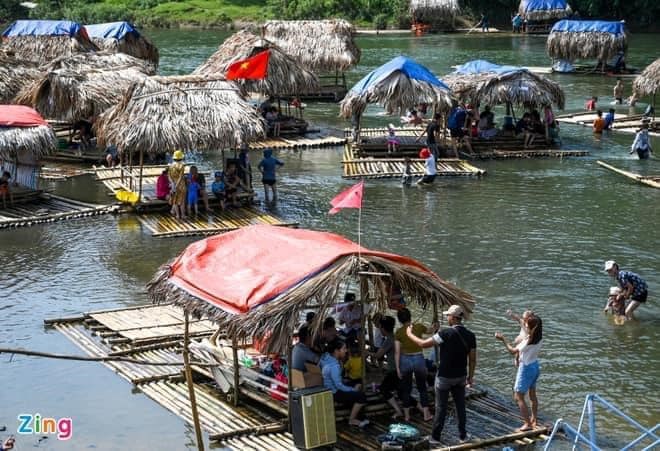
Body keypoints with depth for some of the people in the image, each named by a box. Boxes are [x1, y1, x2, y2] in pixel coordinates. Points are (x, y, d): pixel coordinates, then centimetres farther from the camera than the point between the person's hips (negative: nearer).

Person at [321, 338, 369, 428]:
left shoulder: (327, 356, -2)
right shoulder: (334, 366, -30)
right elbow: (339, 385, -26)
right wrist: (353, 389, -13)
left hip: (328, 388, 10)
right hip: (333, 393, -10)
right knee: (361, 396, -13)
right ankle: (352, 420, 4)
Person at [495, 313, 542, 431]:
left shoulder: (528, 341, -28)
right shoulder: (539, 338, -8)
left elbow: (513, 351, -15)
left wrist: (503, 340, -7)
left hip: (526, 368, -8)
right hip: (535, 366, 8)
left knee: (519, 397, 2)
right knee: (532, 395, 22)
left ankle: (527, 424, 2)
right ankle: (534, 420, 34)